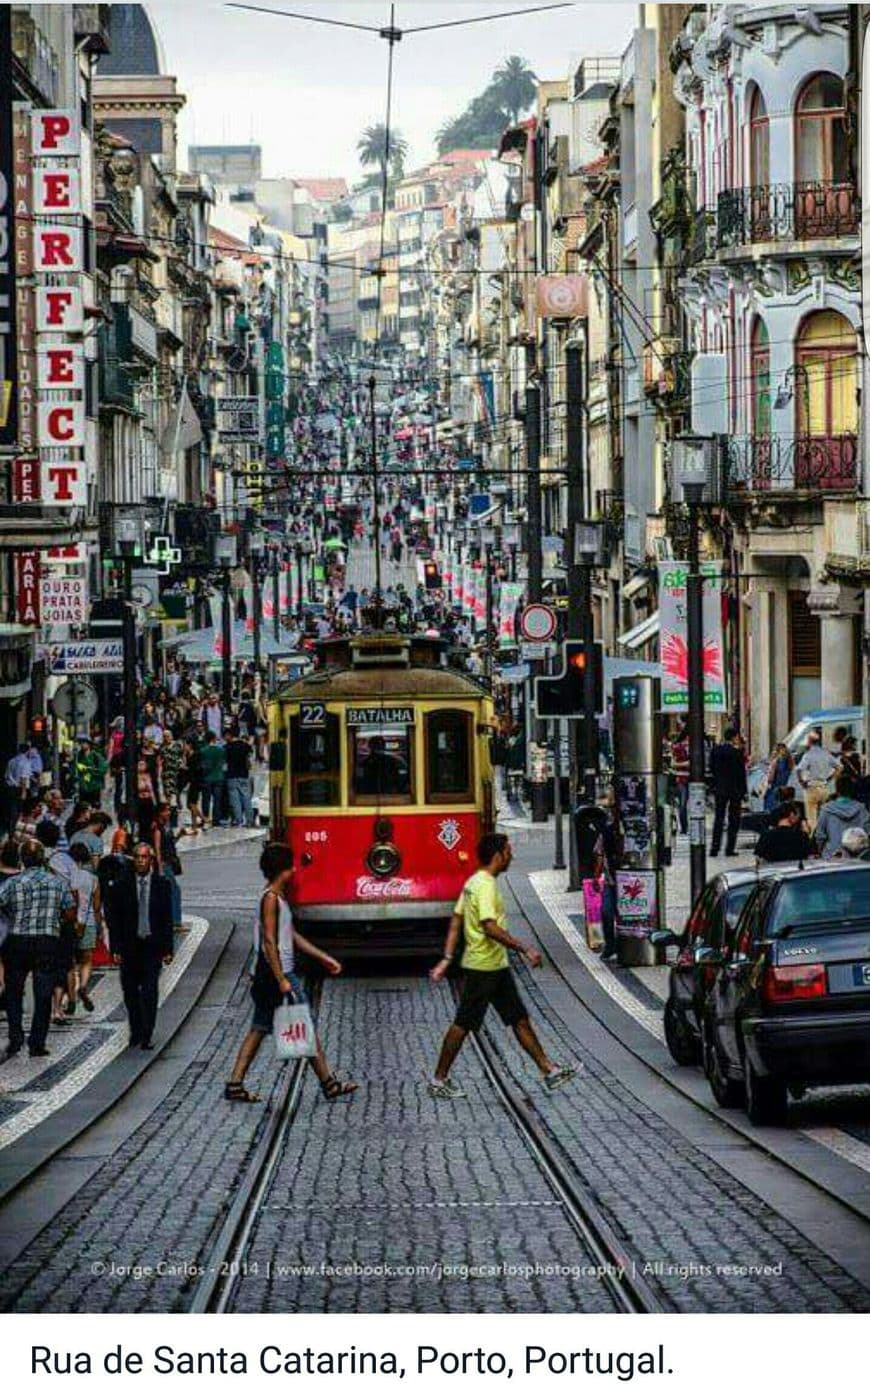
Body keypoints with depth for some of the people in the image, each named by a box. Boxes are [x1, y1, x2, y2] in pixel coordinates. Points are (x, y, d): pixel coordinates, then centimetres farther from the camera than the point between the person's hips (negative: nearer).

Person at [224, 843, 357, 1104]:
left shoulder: (279, 897, 15)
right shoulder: (271, 898, -15)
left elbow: (292, 936, 22)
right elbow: (269, 942, -21)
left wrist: (323, 958, 24)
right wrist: (282, 980, -23)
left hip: (267, 977, 10)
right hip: (276, 974, -10)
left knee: (259, 1029, 9)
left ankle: (235, 1084, 7)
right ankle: (329, 1083, 6)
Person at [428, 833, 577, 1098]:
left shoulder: (475, 882, 12)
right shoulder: (486, 886, -19)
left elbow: (455, 922, 13)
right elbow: (490, 928, -28)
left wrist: (447, 959, 12)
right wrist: (525, 949, -26)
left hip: (497, 967, 10)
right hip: (482, 968, -10)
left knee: (520, 1019, 10)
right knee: (463, 1024, 0)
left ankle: (549, 1071, 12)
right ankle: (439, 1081, 9)